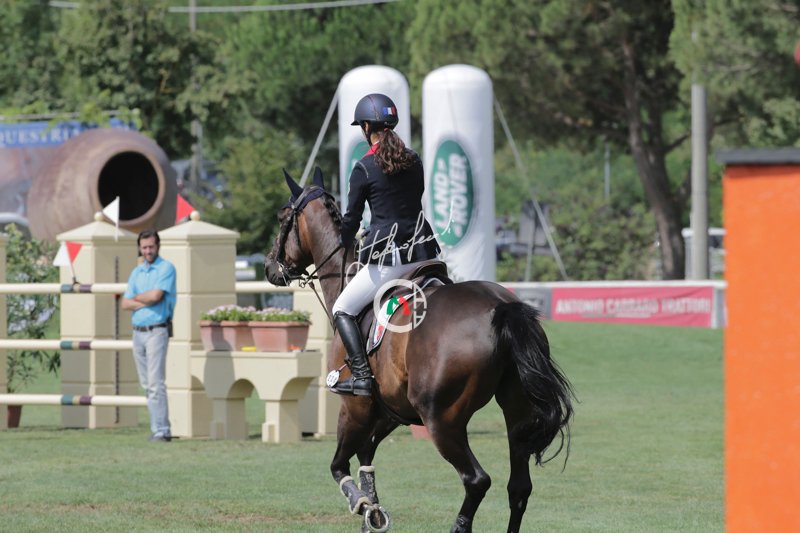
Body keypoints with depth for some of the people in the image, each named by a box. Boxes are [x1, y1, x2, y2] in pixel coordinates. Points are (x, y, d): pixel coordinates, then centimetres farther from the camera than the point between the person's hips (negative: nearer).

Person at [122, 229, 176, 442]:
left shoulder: (166, 268, -4)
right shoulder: (137, 272, 15)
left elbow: (156, 295, -17)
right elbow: (126, 303, 7)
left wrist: (136, 297, 1)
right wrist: (147, 301, -8)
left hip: (157, 331, -7)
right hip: (137, 332, 7)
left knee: (156, 382, -13)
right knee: (147, 384, 7)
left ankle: (161, 430, -14)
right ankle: (158, 426, 12)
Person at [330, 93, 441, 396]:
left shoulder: (364, 169, -9)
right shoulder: (414, 161, 8)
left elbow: (352, 218, -2)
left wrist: (343, 248, 16)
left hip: (387, 257, -5)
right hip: (423, 253, 5)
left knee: (343, 310, 7)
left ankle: (361, 376, -7)